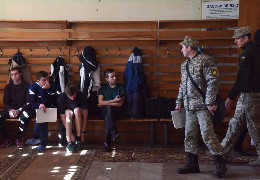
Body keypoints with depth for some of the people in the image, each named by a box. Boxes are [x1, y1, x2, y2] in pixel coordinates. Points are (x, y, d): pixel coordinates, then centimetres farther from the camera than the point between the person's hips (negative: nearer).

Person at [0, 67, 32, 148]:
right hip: (10, 110, 3)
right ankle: (7, 139, -10)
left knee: (26, 115, -38)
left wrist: (19, 111, -22)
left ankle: (19, 138, -17)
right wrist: (10, 110, -18)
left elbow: (28, 102, -6)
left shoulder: (26, 86, 1)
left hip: (22, 110, -3)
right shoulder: (8, 87, 11)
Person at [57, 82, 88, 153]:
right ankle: (69, 143, -40)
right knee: (69, 113, -35)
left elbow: (85, 115, -22)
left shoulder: (82, 96, -24)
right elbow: (63, 117, -23)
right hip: (67, 113, 0)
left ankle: (78, 139, -31)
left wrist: (83, 132, -26)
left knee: (77, 110, -35)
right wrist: (70, 134, -29)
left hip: (78, 115, 0)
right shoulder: (61, 98, -24)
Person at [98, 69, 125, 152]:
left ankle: (107, 143, -38)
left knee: (108, 117, -36)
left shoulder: (121, 88, 10)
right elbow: (100, 102, -2)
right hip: (104, 111, 1)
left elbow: (120, 104, -1)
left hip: (116, 112, 0)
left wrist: (105, 103, -4)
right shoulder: (103, 87, 12)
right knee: (108, 108, -37)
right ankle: (114, 133, -48)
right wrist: (113, 101, -11)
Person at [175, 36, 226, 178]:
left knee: (207, 134, -10)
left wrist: (210, 102, -19)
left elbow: (213, 82, -14)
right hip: (189, 106, 8)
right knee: (189, 135, 8)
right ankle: (192, 164, 18)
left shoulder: (206, 60, -8)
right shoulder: (185, 64, 17)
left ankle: (220, 164, 0)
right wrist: (179, 102, 20)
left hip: (202, 106, -8)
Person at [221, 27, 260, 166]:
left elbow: (241, 79, -23)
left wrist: (230, 97, -21)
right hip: (247, 94, 10)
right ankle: (223, 150, 23)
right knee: (236, 123, 14)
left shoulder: (247, 54, -18)